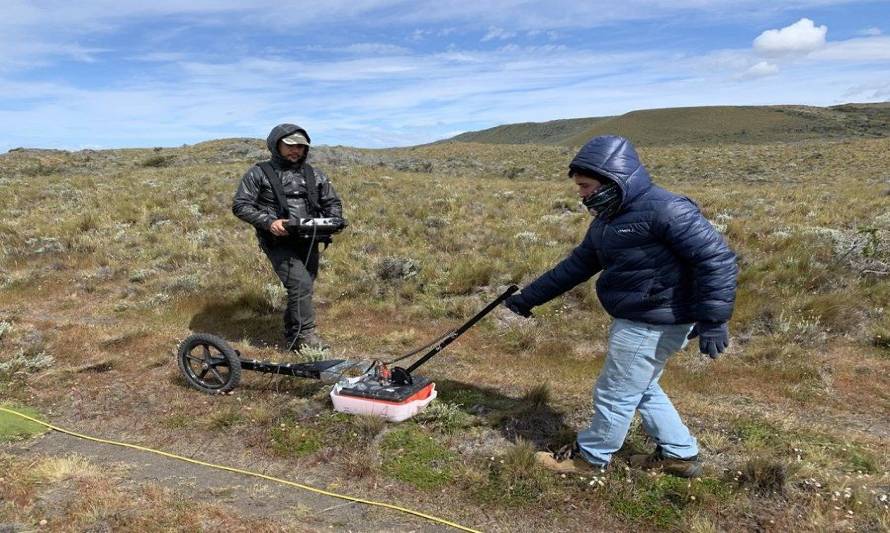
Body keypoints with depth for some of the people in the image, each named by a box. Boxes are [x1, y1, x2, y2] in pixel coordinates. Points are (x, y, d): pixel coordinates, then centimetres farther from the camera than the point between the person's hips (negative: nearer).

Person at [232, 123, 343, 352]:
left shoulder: (314, 175, 13)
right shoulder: (259, 173, 1)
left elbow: (333, 202, 18)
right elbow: (240, 205, -4)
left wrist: (332, 221, -4)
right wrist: (268, 222, -18)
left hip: (309, 241, 5)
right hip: (278, 242, -5)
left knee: (303, 288, 9)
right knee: (300, 283, -19)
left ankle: (293, 337, 25)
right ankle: (306, 335, -8)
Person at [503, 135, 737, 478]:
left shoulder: (665, 210, -21)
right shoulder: (607, 220, 9)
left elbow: (716, 257, -22)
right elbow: (577, 265, 15)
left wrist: (713, 320, -25)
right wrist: (529, 297, 16)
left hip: (652, 325, -9)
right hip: (635, 320, 10)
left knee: (615, 393, 5)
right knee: (641, 389, 22)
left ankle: (590, 456, 25)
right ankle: (679, 455, 36)